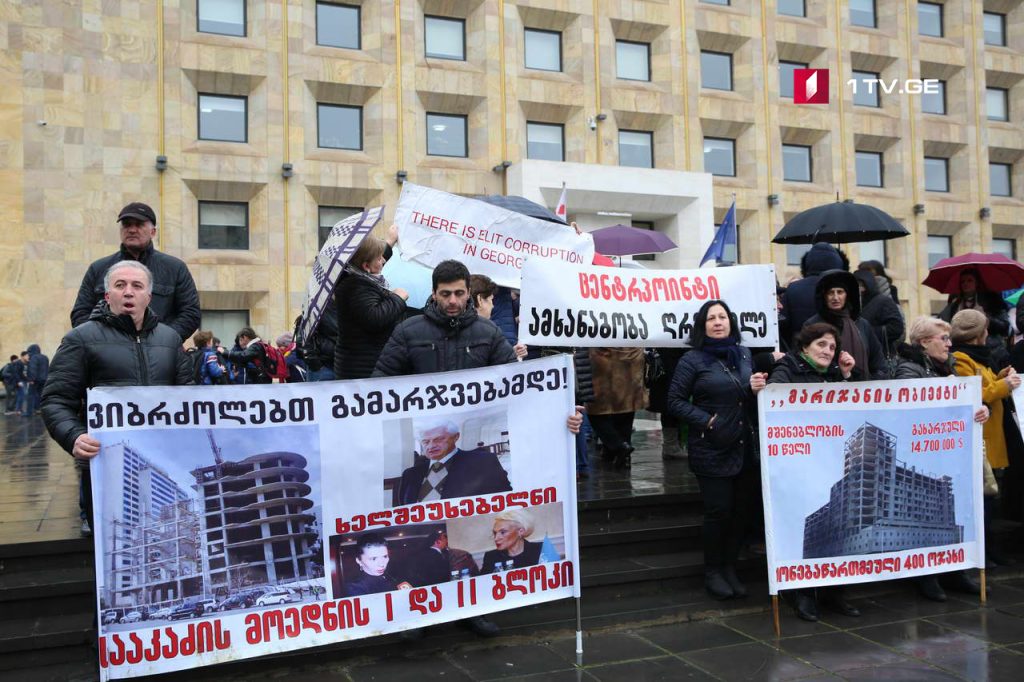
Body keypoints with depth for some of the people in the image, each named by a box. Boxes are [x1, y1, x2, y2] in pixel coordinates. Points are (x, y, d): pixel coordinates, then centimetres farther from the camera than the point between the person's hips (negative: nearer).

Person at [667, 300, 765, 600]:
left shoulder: (743, 354, 11)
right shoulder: (693, 360, -6)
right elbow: (675, 400, -7)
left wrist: (756, 388, -2)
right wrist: (706, 420, -16)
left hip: (746, 448, 6)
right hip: (712, 450, -5)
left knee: (744, 509, 8)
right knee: (719, 511, -1)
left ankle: (729, 567, 26)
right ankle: (712, 571, 18)